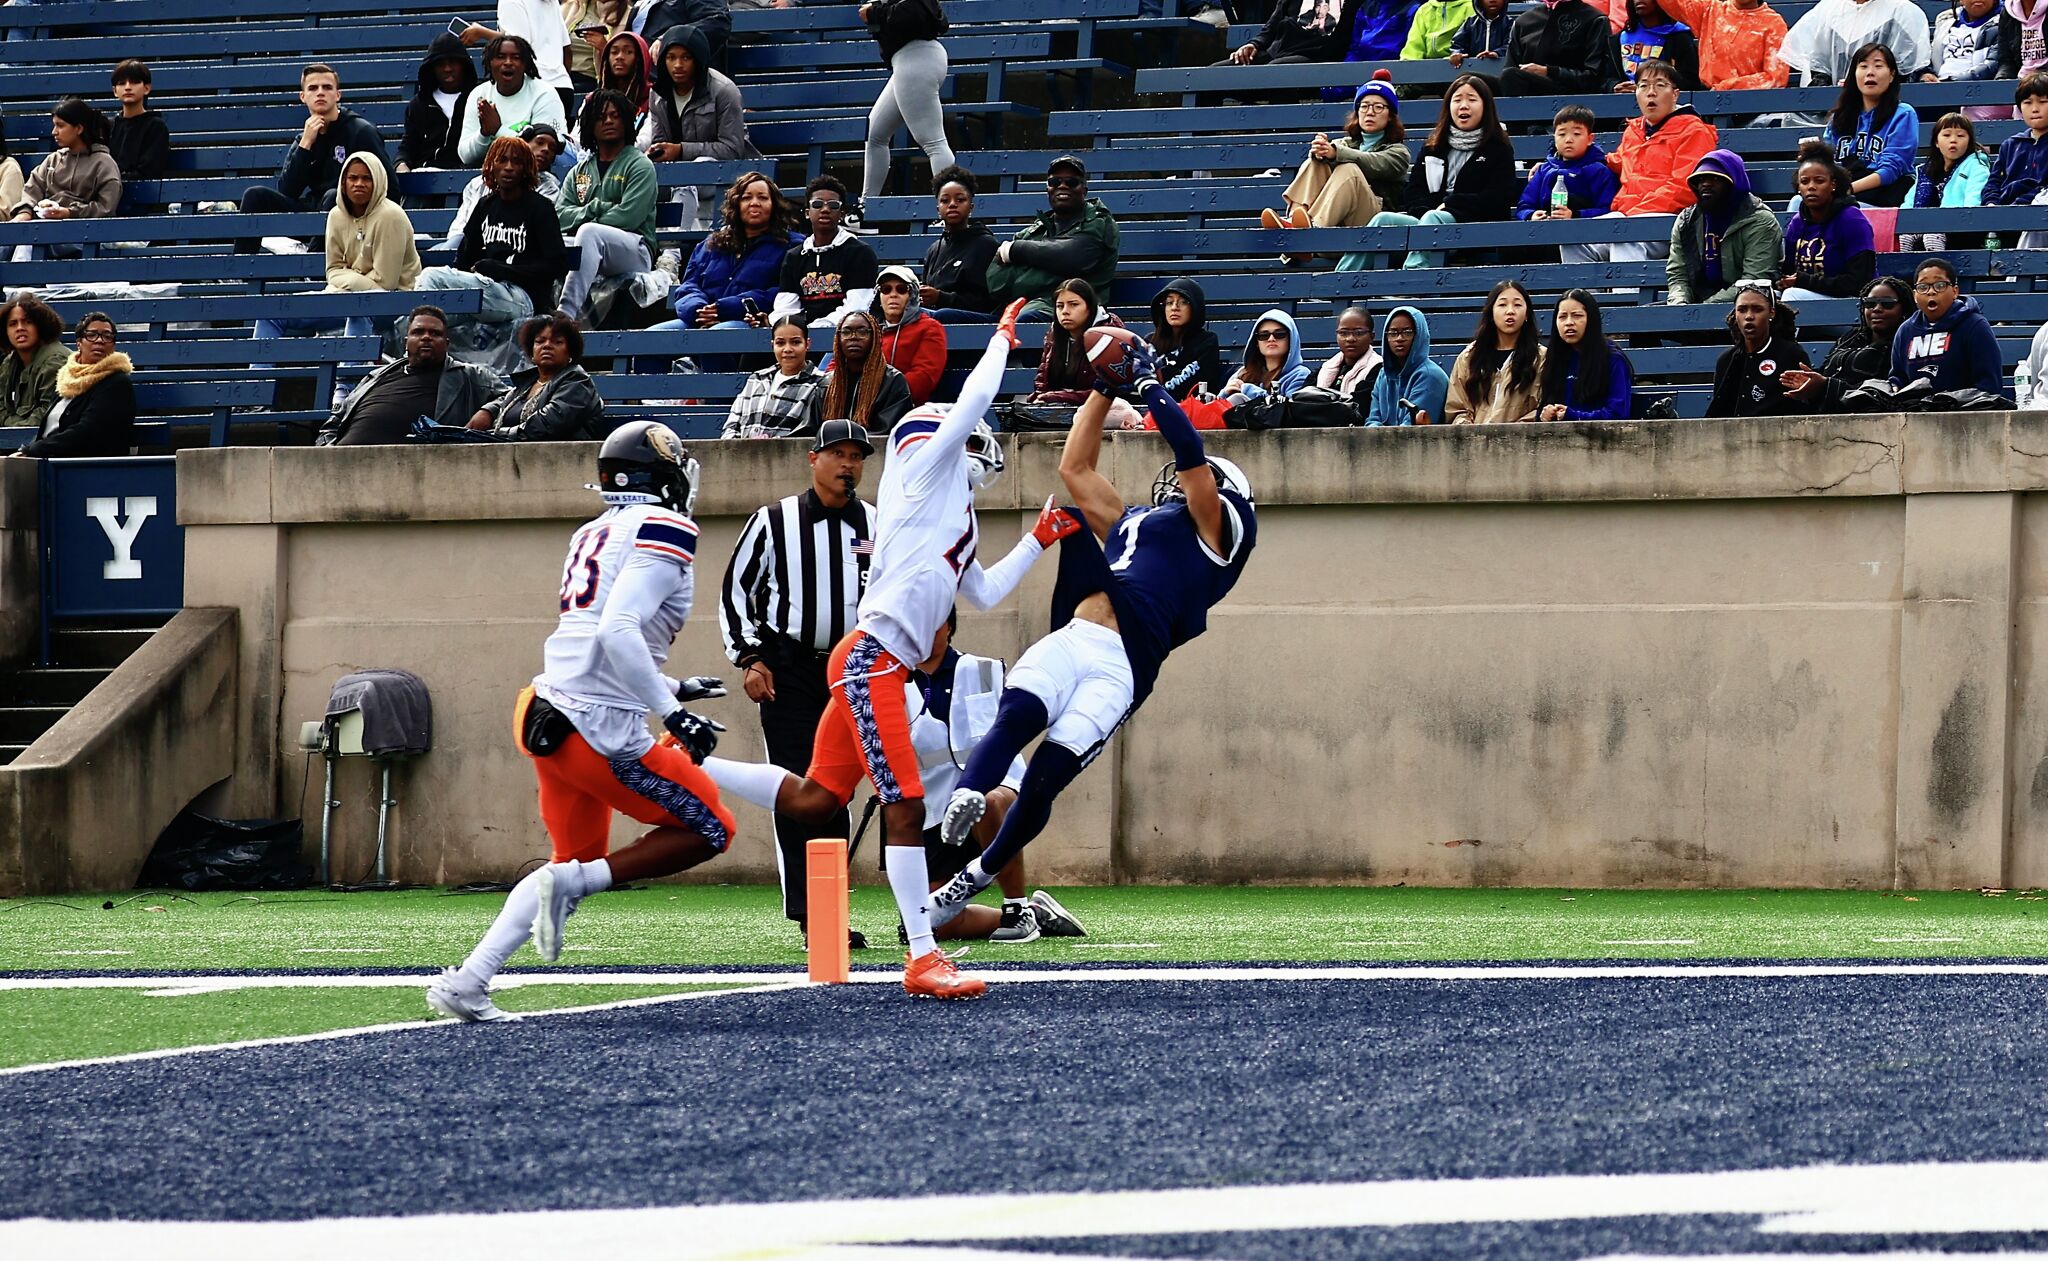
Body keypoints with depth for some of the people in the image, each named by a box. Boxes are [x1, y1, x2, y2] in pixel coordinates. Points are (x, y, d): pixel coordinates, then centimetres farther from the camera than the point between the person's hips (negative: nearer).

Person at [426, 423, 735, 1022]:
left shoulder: (594, 534, 17)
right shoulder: (663, 531, -9)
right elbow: (618, 634, -22)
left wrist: (672, 688, 31)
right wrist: (674, 713, -19)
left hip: (551, 716, 8)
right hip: (603, 733, -8)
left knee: (577, 860, 23)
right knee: (709, 831, 6)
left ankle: (466, 983, 16)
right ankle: (571, 882, -9)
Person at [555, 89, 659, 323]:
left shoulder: (640, 166, 6)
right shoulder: (580, 171, 22)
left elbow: (628, 216, -8)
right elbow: (561, 216, 8)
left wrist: (586, 219, -7)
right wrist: (597, 209, -9)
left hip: (635, 251, -5)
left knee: (589, 232, -36)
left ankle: (567, 312, -50)